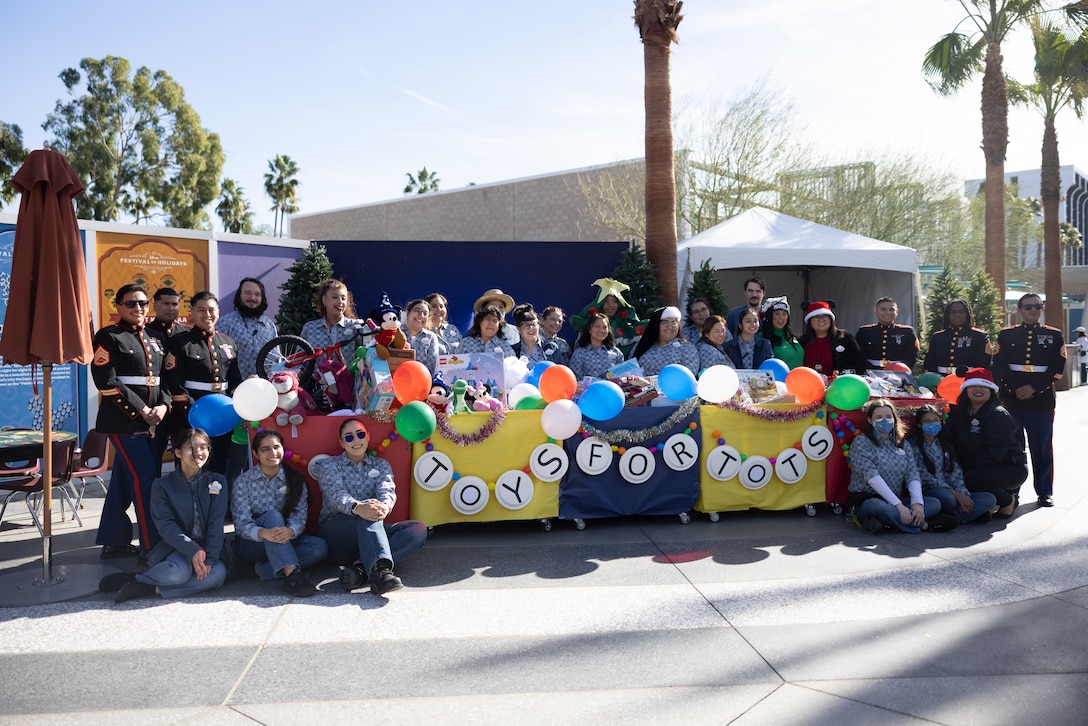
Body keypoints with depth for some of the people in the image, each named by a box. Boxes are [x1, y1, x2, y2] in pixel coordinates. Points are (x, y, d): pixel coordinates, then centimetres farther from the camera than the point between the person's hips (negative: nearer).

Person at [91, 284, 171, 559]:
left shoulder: (155, 340, 15)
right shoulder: (108, 337, -5)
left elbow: (165, 377, 15)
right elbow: (106, 382, -13)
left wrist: (163, 405, -5)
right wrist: (140, 410, -16)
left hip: (152, 421, 7)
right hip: (123, 421, -6)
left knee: (124, 480, 13)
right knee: (146, 479, -10)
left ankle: (114, 542, 22)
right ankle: (152, 547, -4)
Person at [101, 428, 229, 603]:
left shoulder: (216, 482, 4)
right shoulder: (162, 485, 1)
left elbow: (216, 523, -3)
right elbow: (166, 525, -9)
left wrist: (210, 557, -17)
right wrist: (192, 551, -24)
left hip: (207, 547, 2)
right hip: (176, 547, -2)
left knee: (218, 574, -32)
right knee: (178, 572, -36)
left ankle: (152, 589, -21)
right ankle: (133, 579, -8)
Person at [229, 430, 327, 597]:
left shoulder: (295, 480, 2)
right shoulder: (243, 482, -5)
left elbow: (300, 516, -9)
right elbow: (242, 524, -15)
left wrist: (290, 531, -35)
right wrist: (264, 533, -39)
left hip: (284, 543, 3)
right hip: (250, 543, -3)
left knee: (320, 546, -24)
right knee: (272, 515, -33)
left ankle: (259, 569, -27)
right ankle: (291, 573, -50)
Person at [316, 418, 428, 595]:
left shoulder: (381, 465, 18)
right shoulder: (329, 465, 9)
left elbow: (387, 490, -5)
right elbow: (336, 494, -13)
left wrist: (385, 506, -33)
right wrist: (356, 507, -38)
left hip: (370, 533, 4)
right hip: (335, 533, -3)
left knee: (418, 528, -22)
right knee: (367, 514, -35)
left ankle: (360, 568, -38)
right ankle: (379, 568, -57)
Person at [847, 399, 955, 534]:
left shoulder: (902, 444, 16)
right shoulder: (861, 442, -3)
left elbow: (912, 475, 3)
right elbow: (871, 476, -15)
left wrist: (918, 503, -17)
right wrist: (899, 505, -24)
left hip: (895, 502, 6)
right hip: (866, 501, -6)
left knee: (934, 503, -13)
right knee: (879, 507, -38)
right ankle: (924, 524, -16)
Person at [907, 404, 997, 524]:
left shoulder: (946, 446, 21)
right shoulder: (913, 447, 2)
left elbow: (956, 473, 9)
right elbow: (925, 477, -9)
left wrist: (962, 494, -12)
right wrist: (956, 494, -17)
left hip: (955, 493, 6)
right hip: (929, 493, -6)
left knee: (990, 499, -16)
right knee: (945, 496, -40)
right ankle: (974, 513, -15)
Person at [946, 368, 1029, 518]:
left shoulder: (999, 416, -16)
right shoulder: (958, 414, 3)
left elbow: (992, 454, -23)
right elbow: (953, 444, -1)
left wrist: (968, 469, -22)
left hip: (1010, 468, -7)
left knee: (973, 479, -33)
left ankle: (1008, 501, -1)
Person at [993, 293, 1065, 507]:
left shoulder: (1054, 336, 7)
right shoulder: (1006, 335, 7)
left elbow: (1058, 369, 0)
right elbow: (999, 367, 0)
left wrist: (1034, 388, -11)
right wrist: (1015, 389, -11)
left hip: (1042, 400, 0)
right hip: (1011, 400, 0)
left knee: (1042, 448, 5)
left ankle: (1045, 492, 15)